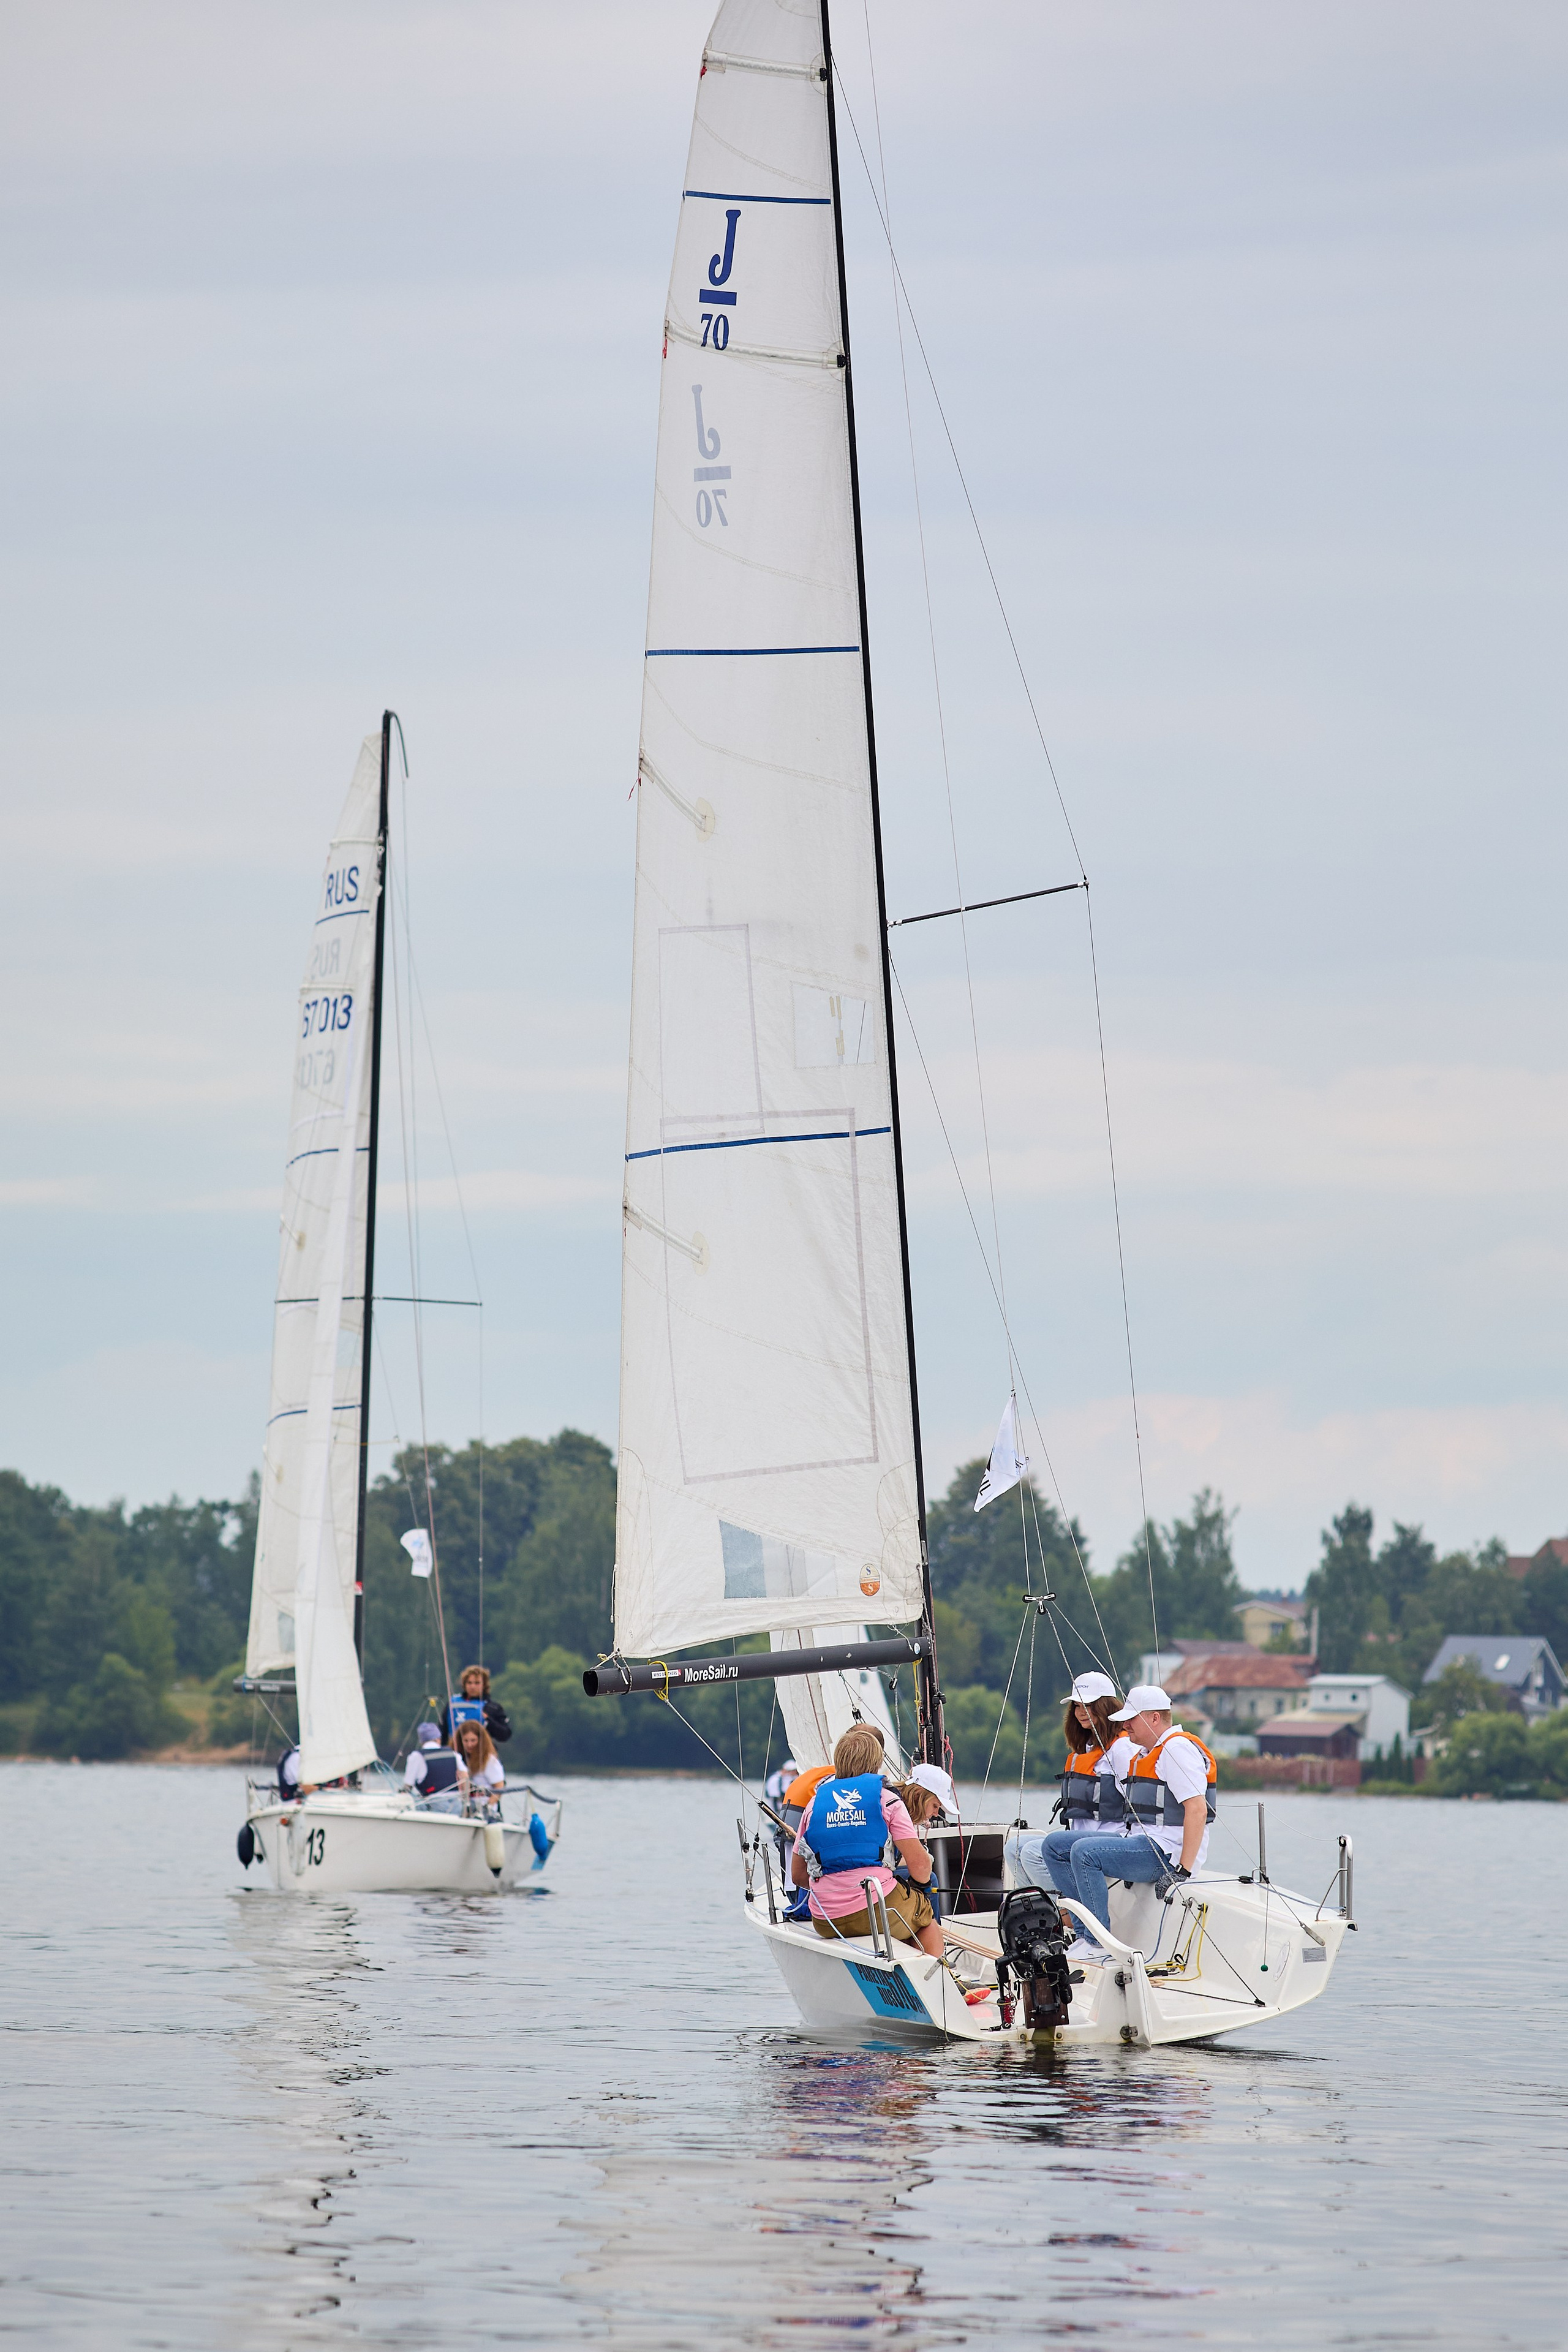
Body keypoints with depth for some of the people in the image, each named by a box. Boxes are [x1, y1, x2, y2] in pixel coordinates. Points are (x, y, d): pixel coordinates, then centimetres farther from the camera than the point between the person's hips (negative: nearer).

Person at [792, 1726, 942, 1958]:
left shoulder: (816, 1801, 11)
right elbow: (919, 1864, -4)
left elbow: (797, 1875, 13)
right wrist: (920, 1885, 18)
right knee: (925, 1915, 29)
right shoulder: (887, 1799, 2)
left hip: (825, 1922, 4)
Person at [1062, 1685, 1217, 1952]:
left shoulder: (1177, 1748, -11)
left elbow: (1197, 1810, -21)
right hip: (1139, 1840, 11)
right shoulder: (1146, 1753, 22)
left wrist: (1183, 1870, -25)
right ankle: (1082, 1929, -3)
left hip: (1166, 1851, -11)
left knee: (1085, 1852, -27)